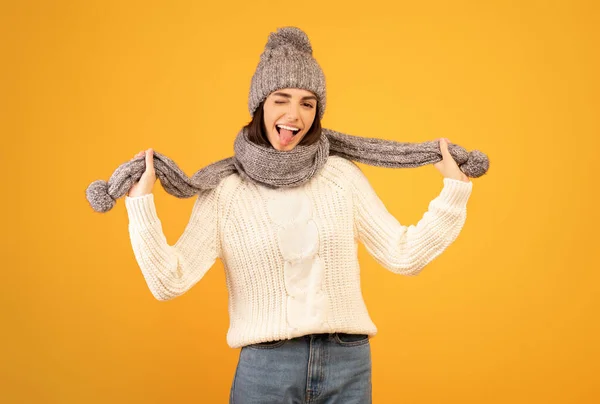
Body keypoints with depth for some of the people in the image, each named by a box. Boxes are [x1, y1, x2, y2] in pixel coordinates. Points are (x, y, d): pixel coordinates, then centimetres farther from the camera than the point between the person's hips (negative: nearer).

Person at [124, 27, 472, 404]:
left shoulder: (343, 175, 2)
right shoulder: (223, 190, -2)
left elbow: (405, 256, 2)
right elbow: (169, 281, -7)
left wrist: (455, 188, 1)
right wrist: (141, 202, -13)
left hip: (349, 365, 2)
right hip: (264, 369, -1)